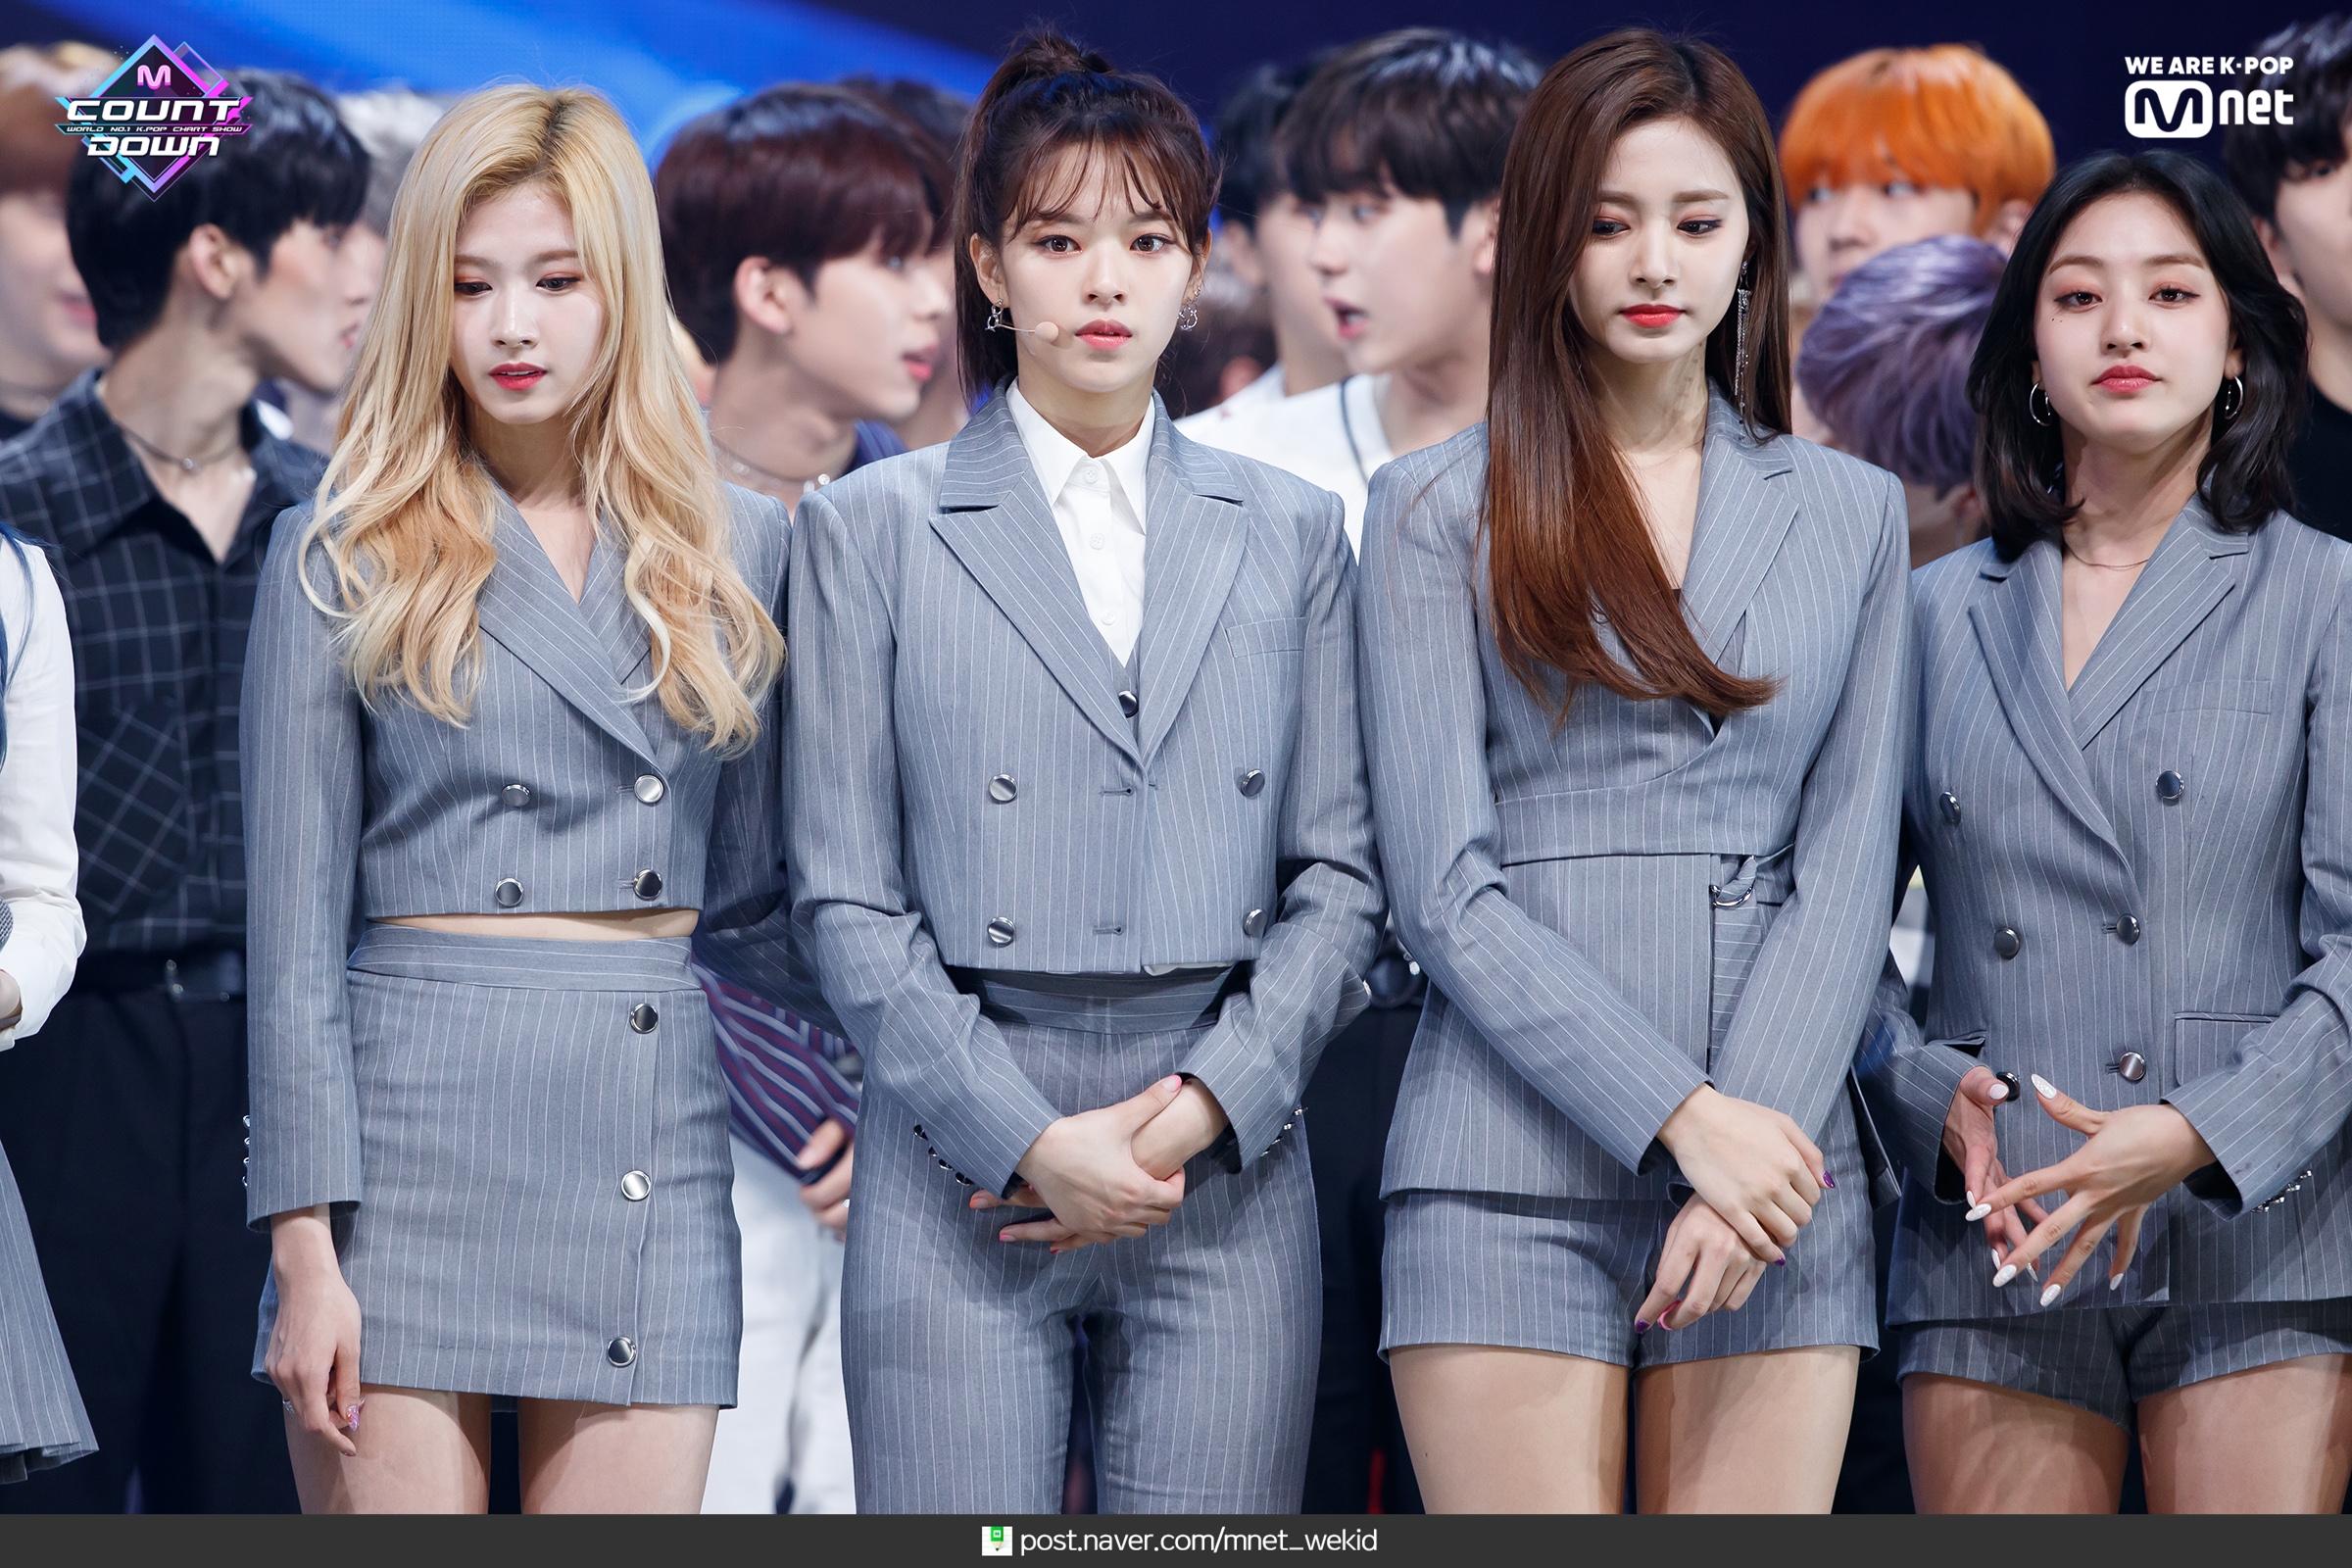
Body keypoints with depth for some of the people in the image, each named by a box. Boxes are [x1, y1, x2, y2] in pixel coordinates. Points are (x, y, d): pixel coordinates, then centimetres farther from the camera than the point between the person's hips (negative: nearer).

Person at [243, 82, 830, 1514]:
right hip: (410, 1140, -2)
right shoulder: (343, 563, 3)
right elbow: (297, 931, 0)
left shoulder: (742, 553, 11)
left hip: (652, 1160, 2)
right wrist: (305, 1248, -6)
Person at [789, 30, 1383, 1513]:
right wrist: (1029, 1142, -9)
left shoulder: (1288, 532, 12)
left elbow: (1341, 875, 9)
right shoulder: (873, 528, 5)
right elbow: (850, 901, 1)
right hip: (966, 1168, -2)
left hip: (1228, 1165, 2)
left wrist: (1207, 1101, -7)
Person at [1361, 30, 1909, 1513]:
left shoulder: (1851, 514, 13)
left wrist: (1757, 1136, -9)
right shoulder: (1437, 511, 6)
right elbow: (1445, 885, -2)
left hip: (1774, 1169, 2)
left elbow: (1848, 868, 7)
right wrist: (1684, 1114, -12)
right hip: (1515, 1168, -2)